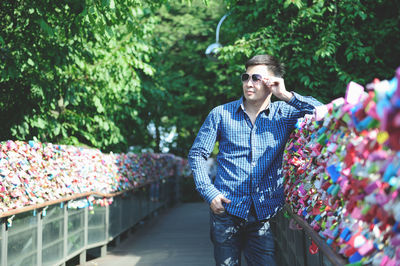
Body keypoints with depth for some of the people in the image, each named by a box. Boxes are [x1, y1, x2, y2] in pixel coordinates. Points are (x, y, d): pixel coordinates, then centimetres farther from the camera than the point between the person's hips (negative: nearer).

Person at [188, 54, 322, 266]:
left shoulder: (284, 114, 4)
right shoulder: (221, 114, 3)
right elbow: (197, 154, 6)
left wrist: (287, 96, -11)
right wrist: (209, 192, -5)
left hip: (266, 213, 0)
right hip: (226, 210, 0)